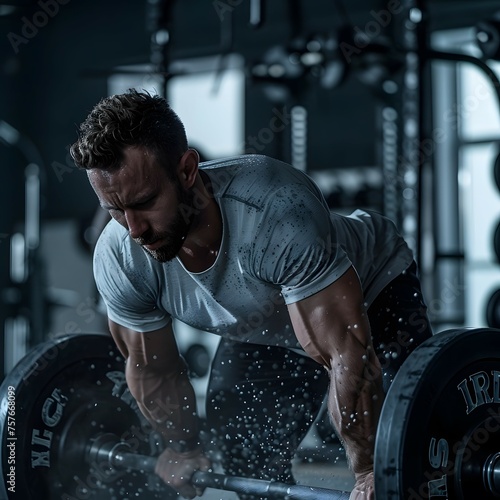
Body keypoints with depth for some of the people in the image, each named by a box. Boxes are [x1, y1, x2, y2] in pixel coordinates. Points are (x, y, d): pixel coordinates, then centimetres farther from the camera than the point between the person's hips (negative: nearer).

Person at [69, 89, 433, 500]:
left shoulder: (277, 214, -44)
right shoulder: (120, 258, -27)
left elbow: (348, 355, -40)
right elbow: (152, 366, -6)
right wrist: (182, 447, 5)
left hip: (373, 288, -5)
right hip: (264, 327, 5)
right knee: (243, 454, 3)